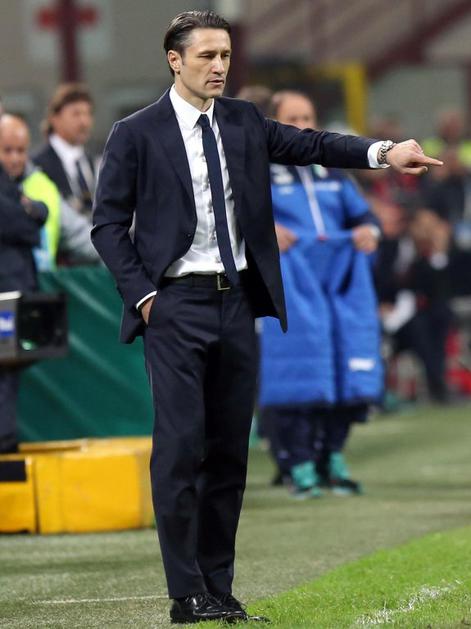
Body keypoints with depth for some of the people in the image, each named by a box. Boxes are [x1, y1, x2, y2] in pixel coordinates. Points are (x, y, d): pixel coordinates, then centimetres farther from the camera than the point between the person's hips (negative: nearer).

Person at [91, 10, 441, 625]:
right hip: (176, 304, -5)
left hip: (237, 302, 5)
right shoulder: (136, 134, -2)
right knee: (180, 448, -9)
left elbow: (308, 144, 1)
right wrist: (142, 293, -9)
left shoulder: (243, 122, 11)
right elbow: (108, 224, -1)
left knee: (229, 452, 7)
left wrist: (382, 153, -14)